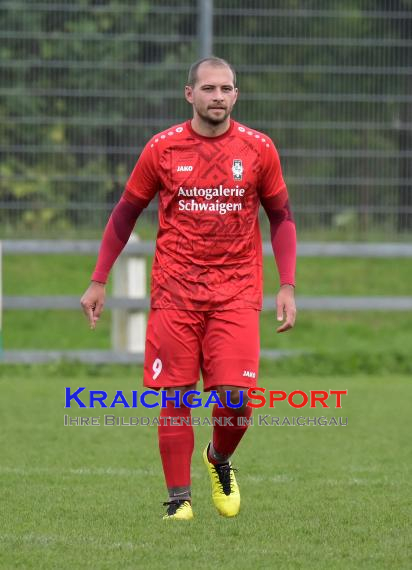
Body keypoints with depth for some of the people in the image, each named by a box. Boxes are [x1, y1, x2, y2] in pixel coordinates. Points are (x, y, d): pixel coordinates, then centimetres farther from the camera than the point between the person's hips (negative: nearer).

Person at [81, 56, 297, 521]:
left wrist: (287, 286, 2)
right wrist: (98, 281, 7)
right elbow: (125, 213, 10)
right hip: (175, 291, 0)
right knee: (176, 396, -2)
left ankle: (220, 460, 20)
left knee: (236, 396, -10)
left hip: (237, 291, 0)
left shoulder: (258, 149, 2)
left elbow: (281, 217, 11)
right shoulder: (162, 149, 1)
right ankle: (179, 498, 8)